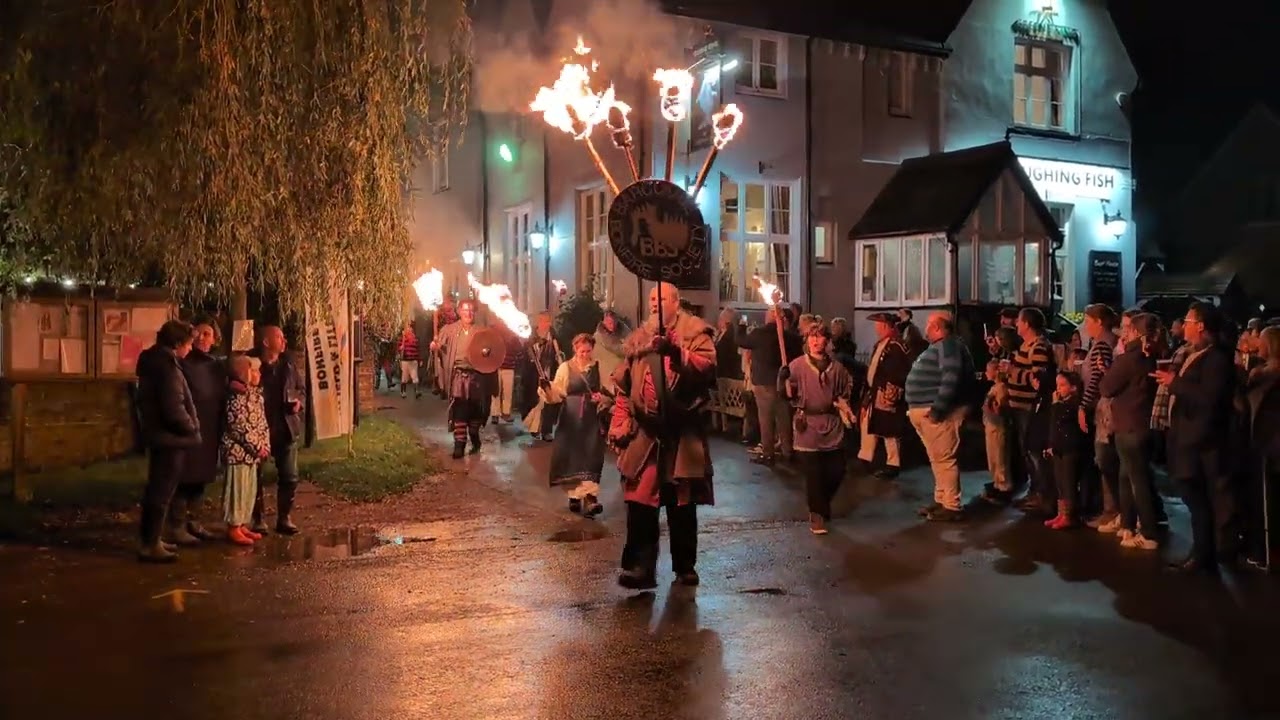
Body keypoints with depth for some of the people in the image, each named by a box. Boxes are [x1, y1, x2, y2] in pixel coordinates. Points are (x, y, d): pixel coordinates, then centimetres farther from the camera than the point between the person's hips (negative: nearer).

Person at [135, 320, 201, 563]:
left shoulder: (153, 361, 12)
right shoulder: (167, 367, -19)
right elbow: (174, 408, -24)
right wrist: (191, 428, -9)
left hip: (158, 434, 10)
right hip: (170, 437, -10)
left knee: (156, 489, 17)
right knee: (162, 491, -4)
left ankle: (150, 539, 26)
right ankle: (150, 545, 0)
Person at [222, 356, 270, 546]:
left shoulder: (256, 394, 12)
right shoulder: (237, 397, -16)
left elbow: (262, 423, 14)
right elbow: (239, 427, -19)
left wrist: (265, 446, 4)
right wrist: (257, 447, -15)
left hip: (253, 452, 9)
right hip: (238, 451, -9)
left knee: (250, 489, 13)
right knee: (237, 489, -2)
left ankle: (242, 525, 22)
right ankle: (233, 528, 6)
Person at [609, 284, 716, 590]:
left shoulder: (695, 331, 0)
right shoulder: (638, 337, 15)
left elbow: (708, 365, -19)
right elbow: (624, 386, 15)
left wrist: (676, 351, -31)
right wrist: (619, 425, 7)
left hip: (682, 433, -3)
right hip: (644, 433, 4)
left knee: (682, 503, 7)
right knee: (639, 501, 0)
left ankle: (685, 566, 21)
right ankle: (640, 565, 6)